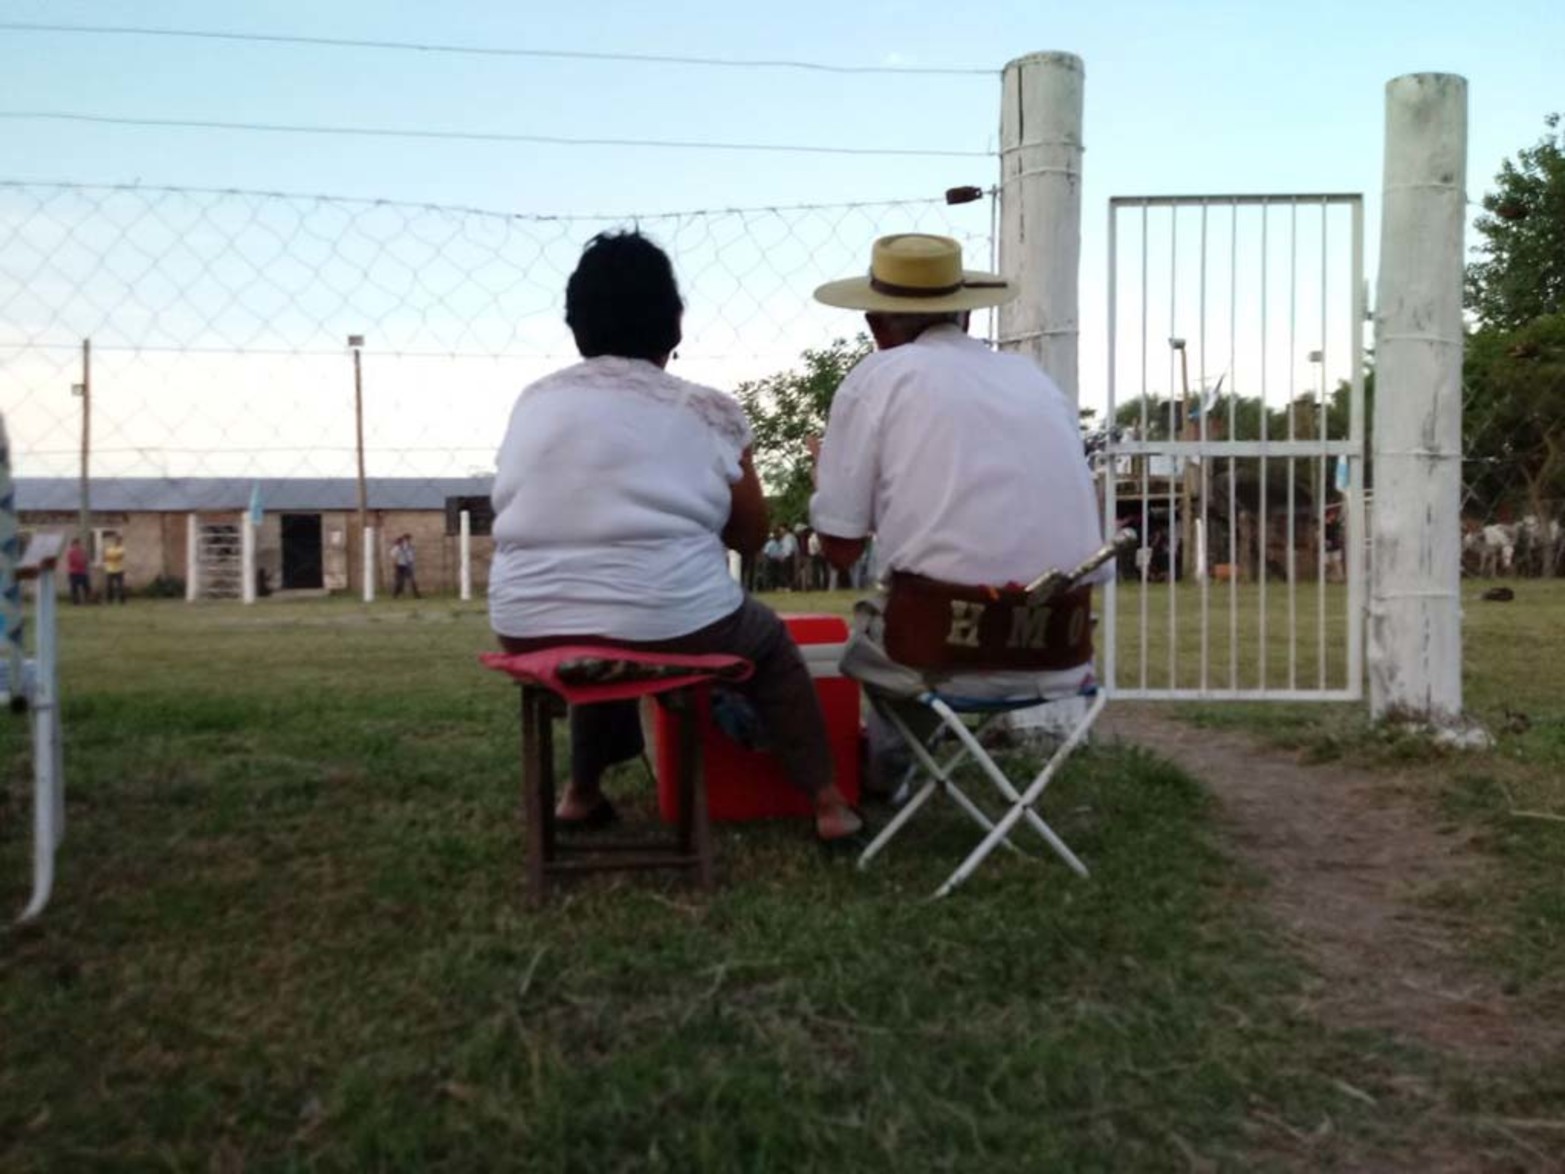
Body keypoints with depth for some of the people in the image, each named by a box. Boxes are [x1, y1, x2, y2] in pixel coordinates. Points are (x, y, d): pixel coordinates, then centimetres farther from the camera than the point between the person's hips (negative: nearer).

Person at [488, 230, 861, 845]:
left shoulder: (533, 402, 9)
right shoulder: (707, 411, 0)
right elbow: (751, 533, 10)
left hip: (530, 633, 4)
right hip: (669, 628, -3)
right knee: (768, 643, 27)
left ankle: (582, 792, 42)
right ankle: (828, 802, 26)